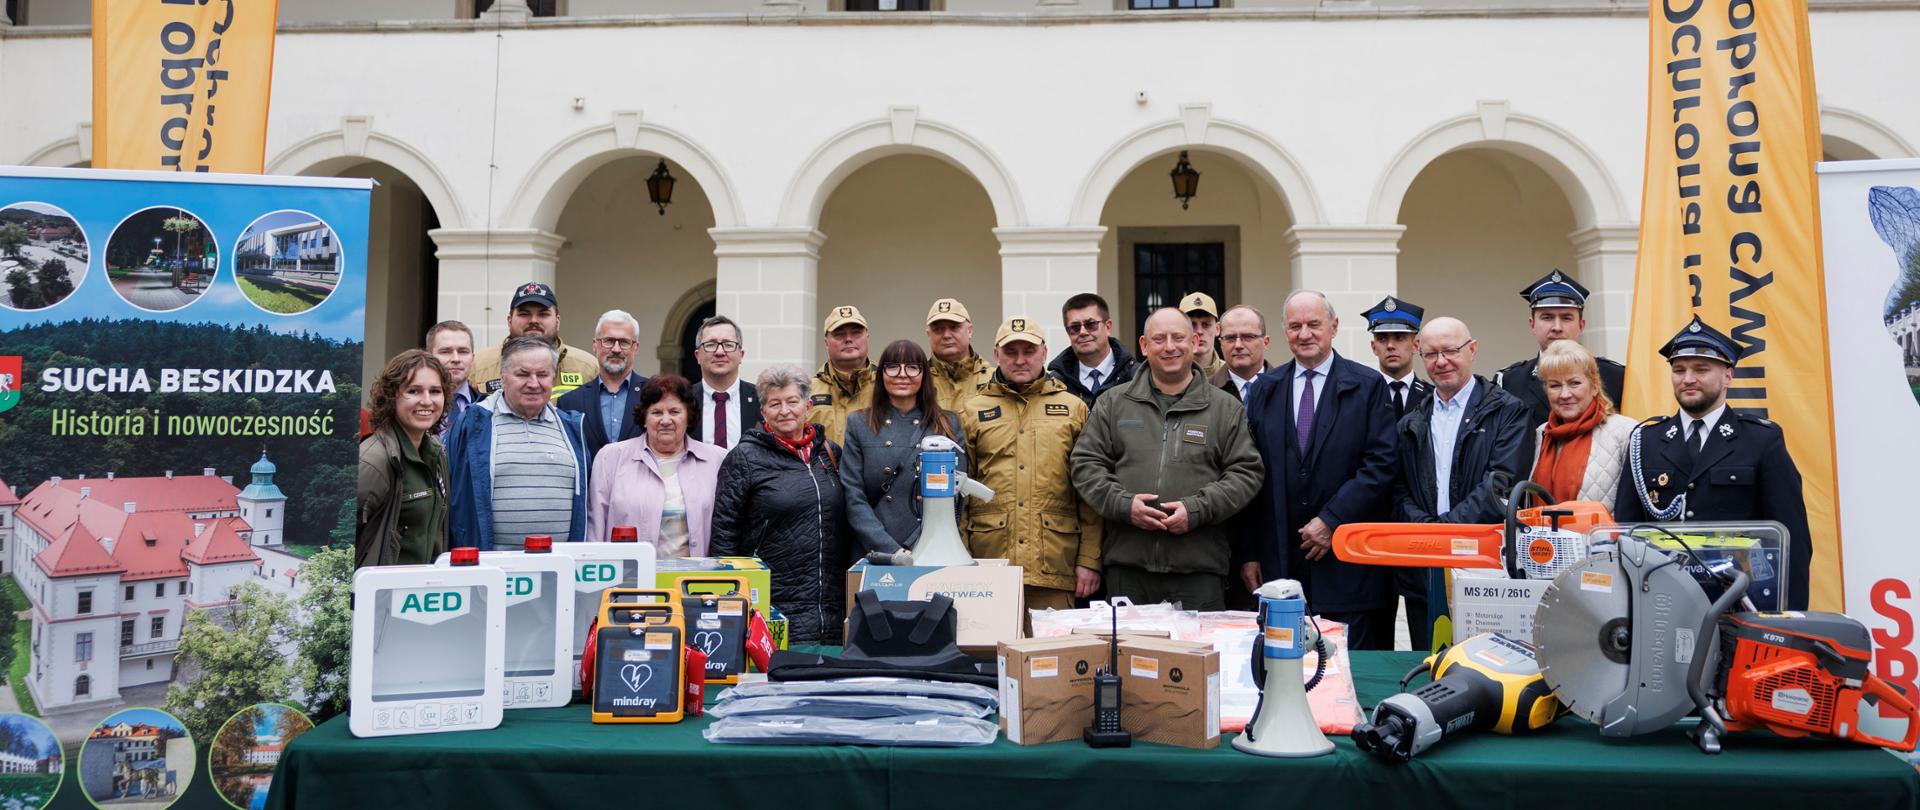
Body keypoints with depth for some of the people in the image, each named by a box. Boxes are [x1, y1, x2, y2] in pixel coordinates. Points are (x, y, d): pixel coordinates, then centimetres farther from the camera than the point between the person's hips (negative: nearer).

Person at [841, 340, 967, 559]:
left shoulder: (949, 425, 7)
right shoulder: (858, 424, 6)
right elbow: (854, 499, -1)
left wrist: (916, 549, -10)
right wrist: (892, 551, -12)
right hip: (875, 556, 0)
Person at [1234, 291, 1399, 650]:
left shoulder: (1368, 385, 2)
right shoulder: (1264, 389, 11)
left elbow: (1382, 465, -7)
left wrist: (1332, 520, -14)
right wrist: (1248, 553, 4)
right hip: (1279, 564, 3)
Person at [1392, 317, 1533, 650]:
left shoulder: (1507, 412, 1)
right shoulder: (1411, 425, 16)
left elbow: (1503, 483, -10)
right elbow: (1400, 494, 9)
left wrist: (1447, 526, -17)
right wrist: (1429, 528, -10)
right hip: (1424, 576, 4)